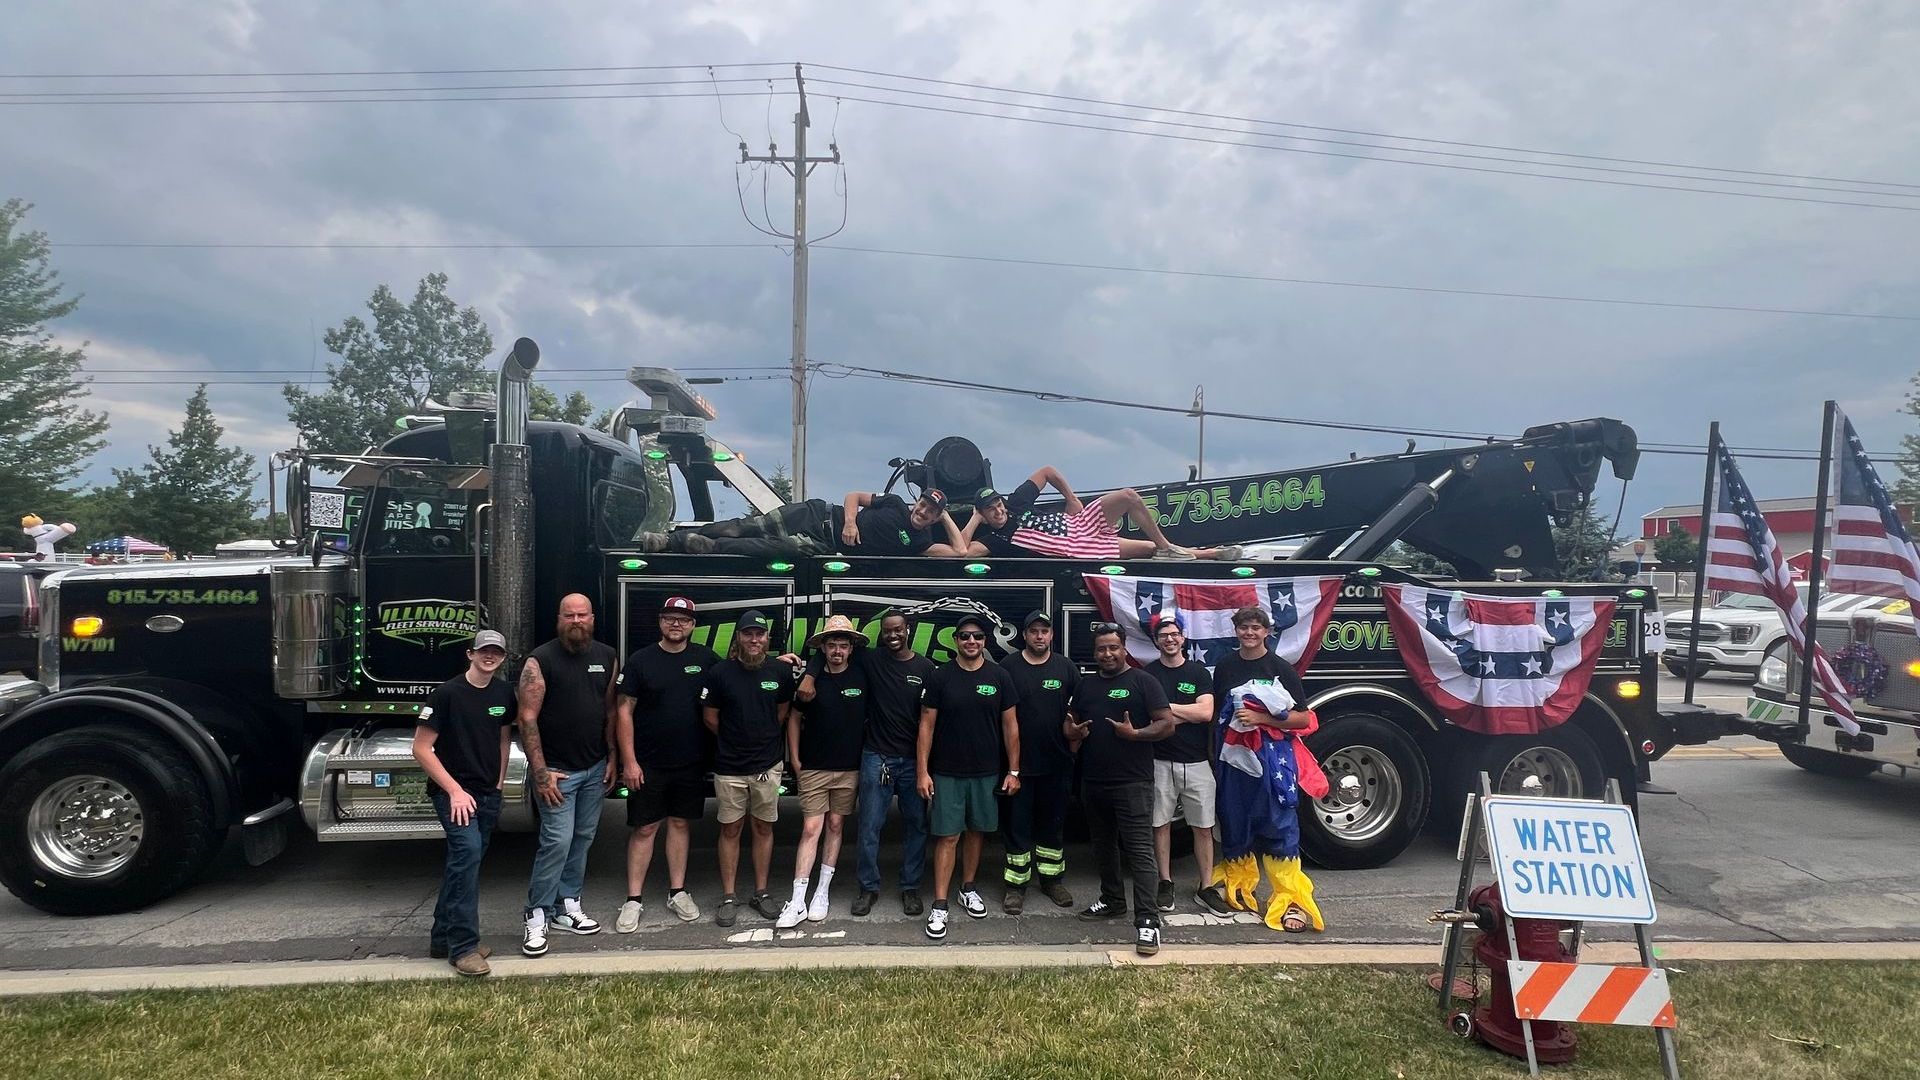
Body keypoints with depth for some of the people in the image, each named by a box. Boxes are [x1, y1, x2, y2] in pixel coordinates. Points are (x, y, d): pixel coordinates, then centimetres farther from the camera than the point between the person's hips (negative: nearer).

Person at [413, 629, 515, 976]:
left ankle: (443, 938, 26)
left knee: (463, 862, 13)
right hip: (453, 793, -6)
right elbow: (421, 748, -13)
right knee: (467, 851, -22)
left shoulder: (504, 693, 5)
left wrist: (498, 785, 11)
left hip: (488, 795, 6)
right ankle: (463, 946, -15)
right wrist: (455, 791, -16)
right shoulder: (447, 694, -13)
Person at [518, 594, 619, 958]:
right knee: (557, 841, -9)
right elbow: (527, 718, -12)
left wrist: (612, 757, 6)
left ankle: (567, 907, 22)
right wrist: (540, 772, -15)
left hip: (595, 769, 5)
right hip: (557, 771, -5)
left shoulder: (607, 657, 5)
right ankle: (537, 918, 4)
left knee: (583, 839, 11)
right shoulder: (541, 660, -10)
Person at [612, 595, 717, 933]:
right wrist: (629, 761, -9)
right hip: (648, 764, -2)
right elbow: (625, 711, -4)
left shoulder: (705, 658, 3)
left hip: (691, 763, 2)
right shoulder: (641, 661, -3)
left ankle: (677, 892, 22)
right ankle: (634, 899, 12)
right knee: (644, 828, 3)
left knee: (680, 823, 11)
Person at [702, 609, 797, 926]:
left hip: (767, 765, 2)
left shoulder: (780, 671, -1)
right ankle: (728, 897, 17)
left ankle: (761, 892, 23)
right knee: (730, 830, 7)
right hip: (730, 768, -1)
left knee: (764, 828, 10)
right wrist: (736, 740, 10)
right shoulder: (720, 672, -6)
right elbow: (710, 718, 3)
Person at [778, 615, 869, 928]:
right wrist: (794, 758, 2)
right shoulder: (811, 679, -2)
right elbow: (794, 719, 7)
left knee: (835, 826, 9)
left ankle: (822, 893, 20)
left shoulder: (862, 678, -1)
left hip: (849, 769, 1)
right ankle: (797, 903, -1)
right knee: (811, 829, -4)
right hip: (813, 768, -1)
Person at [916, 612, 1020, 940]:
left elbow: (1010, 725, 4)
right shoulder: (940, 677, -3)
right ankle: (939, 906, 4)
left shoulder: (999, 677, 1)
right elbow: (927, 725, -2)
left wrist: (1013, 770, 2)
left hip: (987, 772, 2)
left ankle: (968, 888, 32)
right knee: (947, 836, -1)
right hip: (947, 773, -2)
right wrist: (923, 771, -6)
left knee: (976, 831, 13)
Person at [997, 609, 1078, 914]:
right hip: (1018, 761, -2)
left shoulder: (1067, 668, 3)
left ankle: (1052, 879, 27)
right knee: (1017, 825, 4)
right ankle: (1016, 885, 13)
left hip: (1056, 763, 2)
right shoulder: (1008, 667, -2)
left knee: (1053, 823, 13)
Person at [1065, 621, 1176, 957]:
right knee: (1104, 846, 18)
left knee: (1139, 850, -8)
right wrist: (1072, 733, -2)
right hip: (1093, 781, 7)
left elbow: (1167, 724, -9)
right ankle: (1112, 901, 34)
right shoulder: (1085, 685, 13)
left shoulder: (1142, 681, -5)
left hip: (1132, 782, -6)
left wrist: (1135, 734, -23)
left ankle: (1147, 921, -7)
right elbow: (1070, 724, 22)